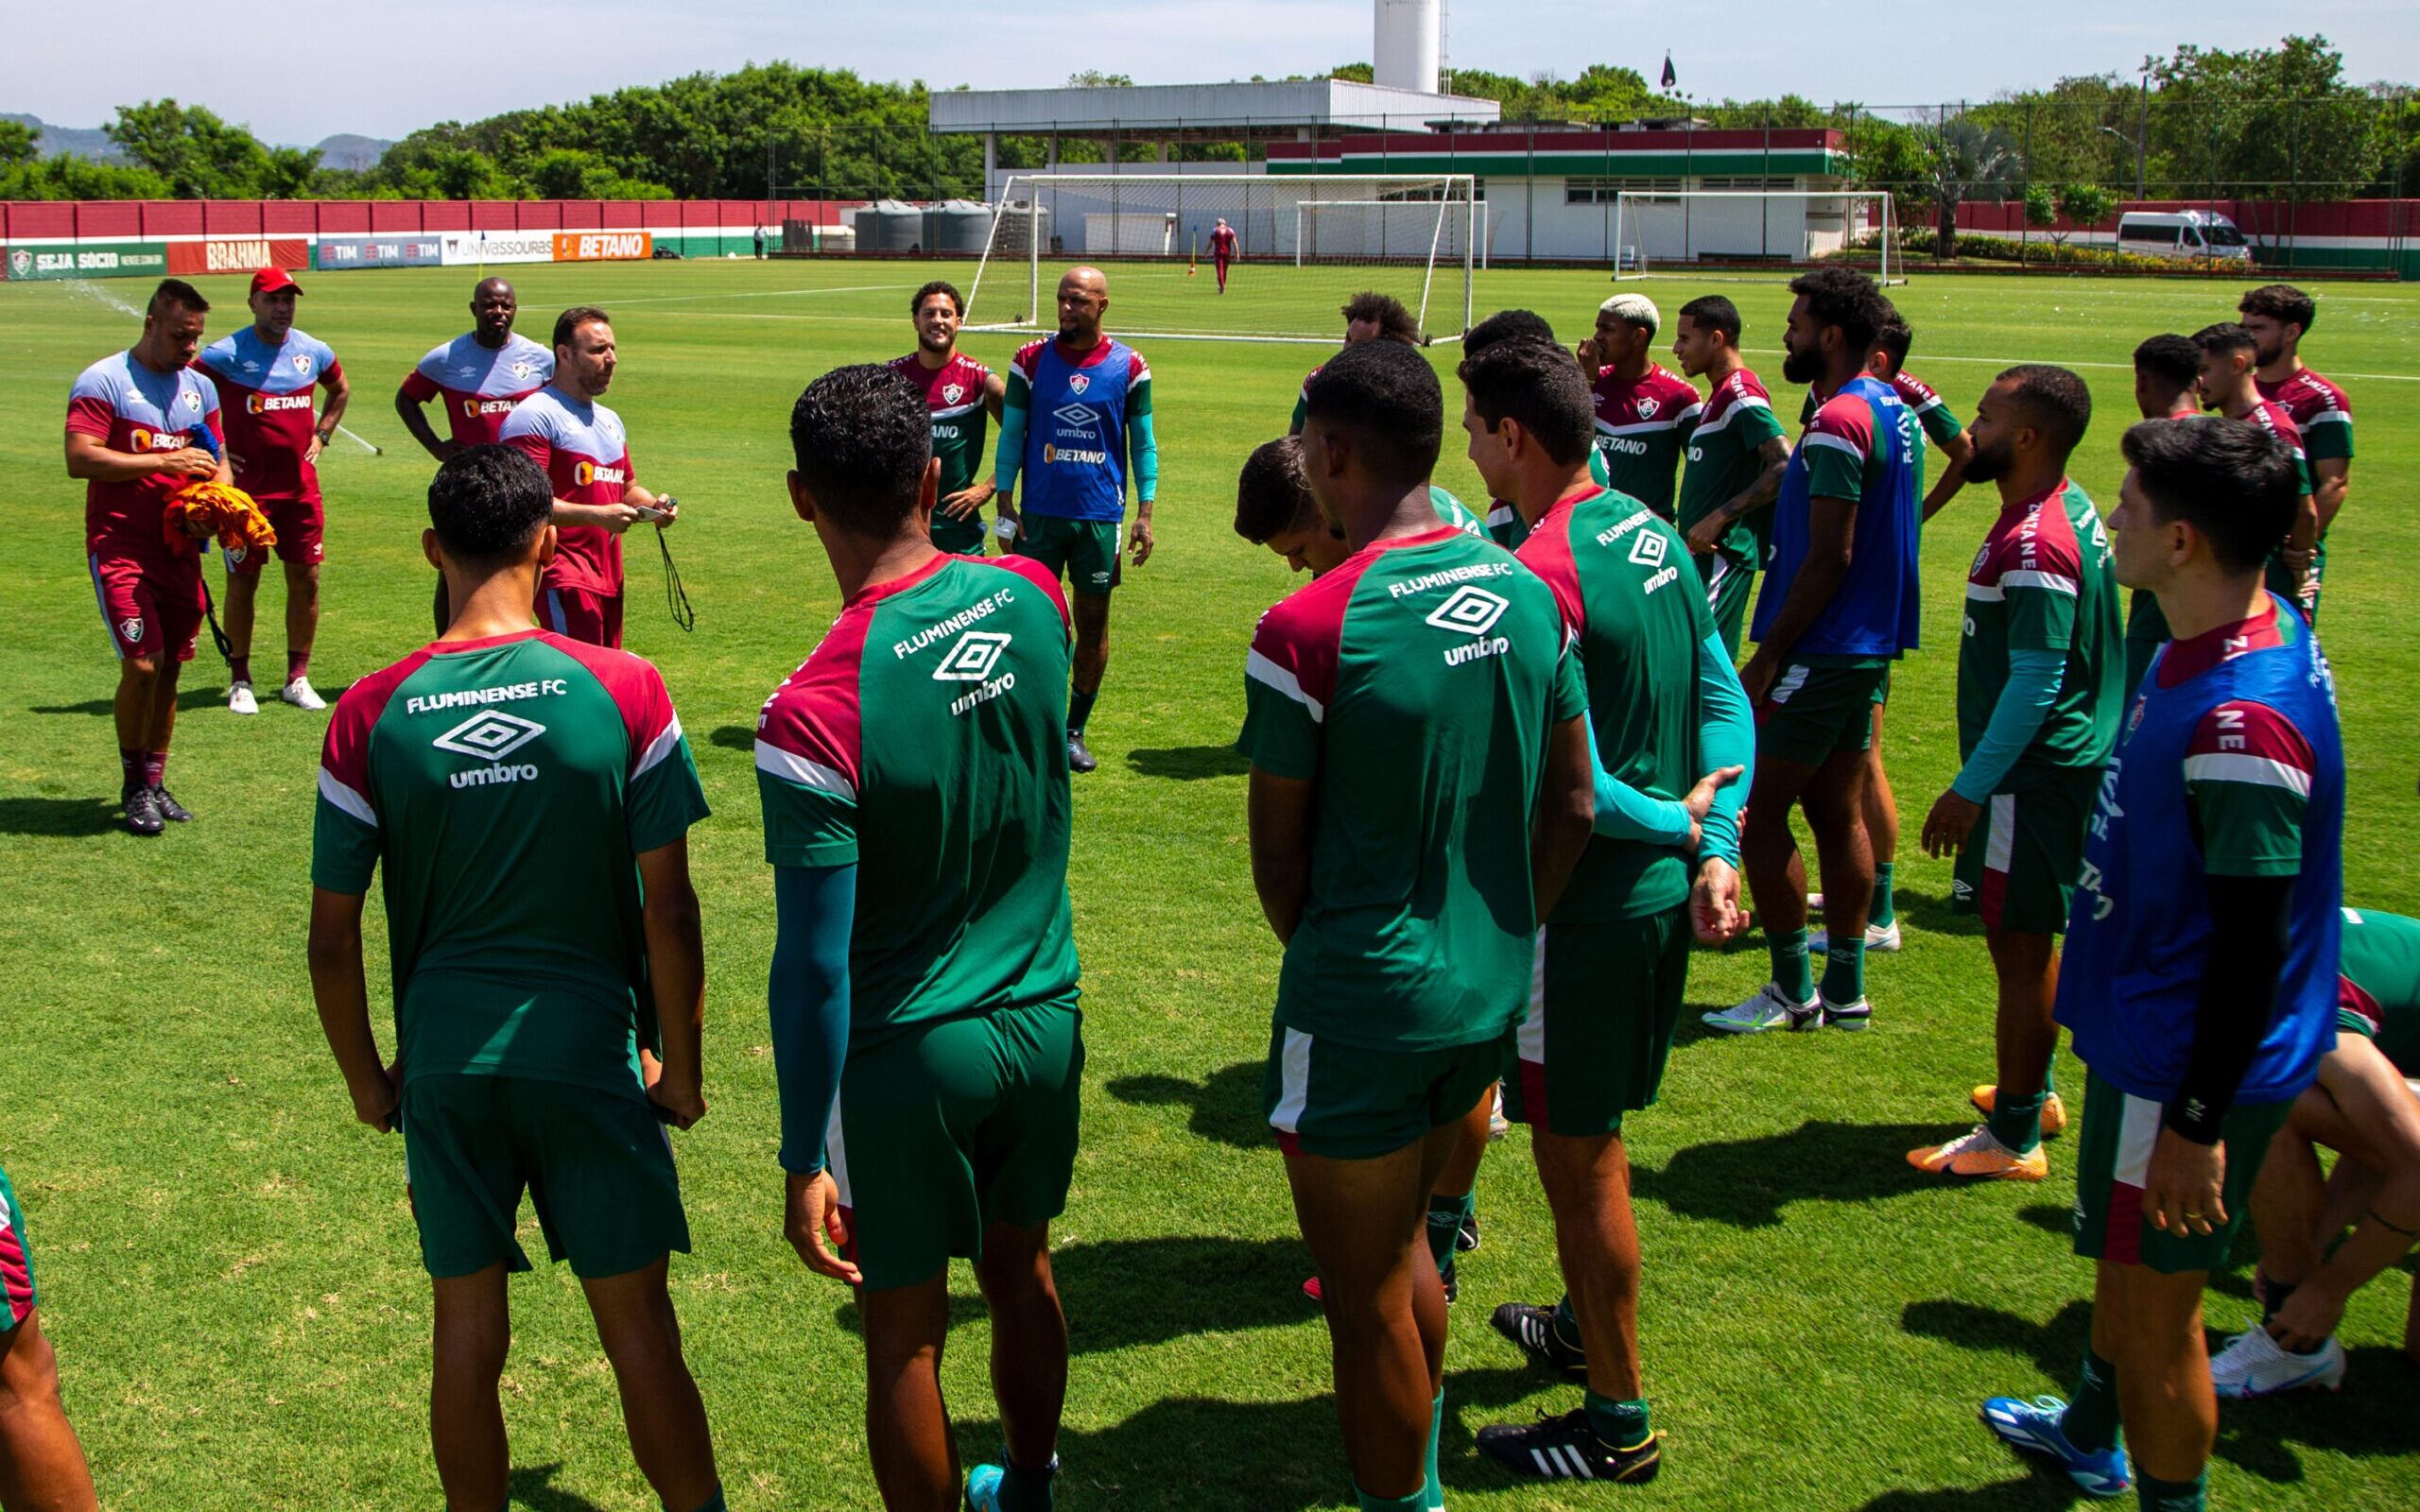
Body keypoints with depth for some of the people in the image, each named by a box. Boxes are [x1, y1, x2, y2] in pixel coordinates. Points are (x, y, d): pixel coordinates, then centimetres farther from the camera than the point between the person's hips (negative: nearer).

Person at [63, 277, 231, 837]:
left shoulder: (200, 387, 14)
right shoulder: (103, 381, -6)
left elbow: (218, 460, 19)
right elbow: (79, 459, -15)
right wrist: (164, 461, -18)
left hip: (180, 548, 6)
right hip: (120, 546, -6)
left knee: (170, 667, 8)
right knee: (142, 664, -13)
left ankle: (156, 781, 19)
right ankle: (133, 785, 2)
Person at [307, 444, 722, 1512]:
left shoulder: (370, 715, -6)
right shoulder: (622, 692, -10)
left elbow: (331, 937, -1)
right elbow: (668, 912, -8)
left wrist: (364, 1076, 14)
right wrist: (682, 1066, 4)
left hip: (444, 1064, 2)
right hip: (589, 1054, -1)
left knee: (468, 1334, 13)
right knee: (639, 1331, 9)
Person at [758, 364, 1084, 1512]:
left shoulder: (815, 709, -25)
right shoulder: (1031, 599, -9)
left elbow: (813, 966, -21)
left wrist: (804, 1162, -11)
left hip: (906, 1055, -6)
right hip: (1044, 1018, 6)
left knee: (905, 1337, 12)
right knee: (1020, 1270, 25)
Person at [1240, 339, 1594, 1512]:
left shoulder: (1306, 632, -20)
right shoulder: (1526, 596, -1)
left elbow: (1277, 854, -10)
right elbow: (1572, 806, 6)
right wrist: (1500, 936, 16)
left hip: (1363, 1012, -7)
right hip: (1490, 998, 7)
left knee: (1367, 1301, 10)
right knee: (1404, 1249, 27)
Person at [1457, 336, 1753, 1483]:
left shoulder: (1540, 573, -23)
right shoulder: (1649, 533, 5)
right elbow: (1724, 699, 7)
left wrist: (1673, 823, -8)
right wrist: (1717, 844, 2)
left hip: (1587, 903, -9)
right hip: (1662, 885, 9)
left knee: (1578, 1157, 4)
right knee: (1587, 1133, 26)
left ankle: (1618, 1423, 17)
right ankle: (1585, 1324, 44)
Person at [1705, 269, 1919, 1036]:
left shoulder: (1838, 424, -18)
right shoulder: (1891, 409, 12)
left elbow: (1829, 558, -21)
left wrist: (1768, 657, -17)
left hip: (1821, 650, -10)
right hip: (1867, 647, 10)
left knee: (1757, 813, -2)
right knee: (1839, 814, 13)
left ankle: (1792, 992, 4)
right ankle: (1845, 988, 18)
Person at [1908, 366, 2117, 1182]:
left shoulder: (2033, 545, -24)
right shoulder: (2070, 508, 9)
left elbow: (2036, 680, -26)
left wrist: (1971, 788, -21)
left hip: (2035, 774, -10)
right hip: (2070, 757, 10)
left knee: (2020, 947, -2)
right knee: (2029, 939, 22)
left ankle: (2011, 1139, 8)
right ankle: (2033, 1089, 37)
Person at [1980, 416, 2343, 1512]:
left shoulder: (2245, 721, -31)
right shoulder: (2215, 646, 1)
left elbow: (2253, 942, -27)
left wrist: (2198, 1122, -22)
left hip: (2187, 1065, -10)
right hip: (2146, 1031, 10)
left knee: (2155, 1299, 5)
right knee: (2120, 1256, 28)